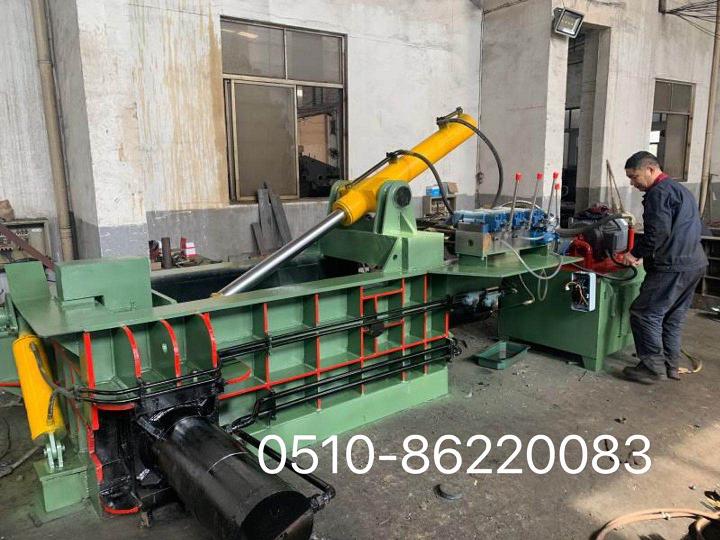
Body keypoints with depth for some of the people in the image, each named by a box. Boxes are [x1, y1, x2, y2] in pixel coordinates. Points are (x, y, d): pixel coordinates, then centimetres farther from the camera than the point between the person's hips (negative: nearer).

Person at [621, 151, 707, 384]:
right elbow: (696, 228, 27)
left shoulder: (659, 192, -11)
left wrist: (636, 253, -10)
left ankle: (653, 368, -2)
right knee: (674, 317, 16)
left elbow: (658, 232, -22)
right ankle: (671, 366, 23)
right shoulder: (679, 189, 21)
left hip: (673, 266, -10)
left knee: (644, 313, -6)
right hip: (695, 262, 10)